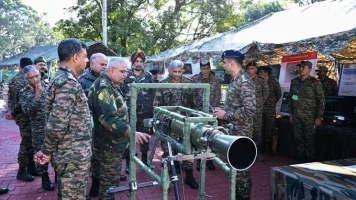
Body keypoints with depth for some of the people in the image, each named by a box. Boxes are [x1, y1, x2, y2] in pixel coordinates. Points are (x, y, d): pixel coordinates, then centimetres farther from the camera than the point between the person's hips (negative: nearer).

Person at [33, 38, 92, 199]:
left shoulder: (60, 78, 12)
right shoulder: (68, 83, -21)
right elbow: (56, 125, -26)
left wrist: (47, 150, 14)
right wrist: (47, 152, -12)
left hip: (70, 153, 10)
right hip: (74, 155, -10)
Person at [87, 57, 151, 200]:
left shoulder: (109, 85, 12)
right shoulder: (104, 87, -22)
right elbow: (108, 118, -33)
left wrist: (128, 131, 29)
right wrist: (130, 131, -40)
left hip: (113, 141, 10)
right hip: (110, 143, -10)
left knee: (111, 179, 23)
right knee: (110, 181, 3)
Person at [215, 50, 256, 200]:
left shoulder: (244, 81, -19)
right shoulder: (236, 80, 11)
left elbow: (249, 110, -26)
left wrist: (225, 115, -20)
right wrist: (223, 110, 7)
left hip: (241, 132, -10)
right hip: (233, 130, 10)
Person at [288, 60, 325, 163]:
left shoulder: (315, 83, -4)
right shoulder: (294, 81, 10)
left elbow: (321, 101, -4)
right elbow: (290, 98, 15)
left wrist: (319, 117, -8)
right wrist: (291, 114, 12)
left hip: (309, 116, -4)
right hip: (296, 116, 5)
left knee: (309, 139, 0)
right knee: (298, 138, 9)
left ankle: (310, 161, 13)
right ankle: (301, 160, 22)